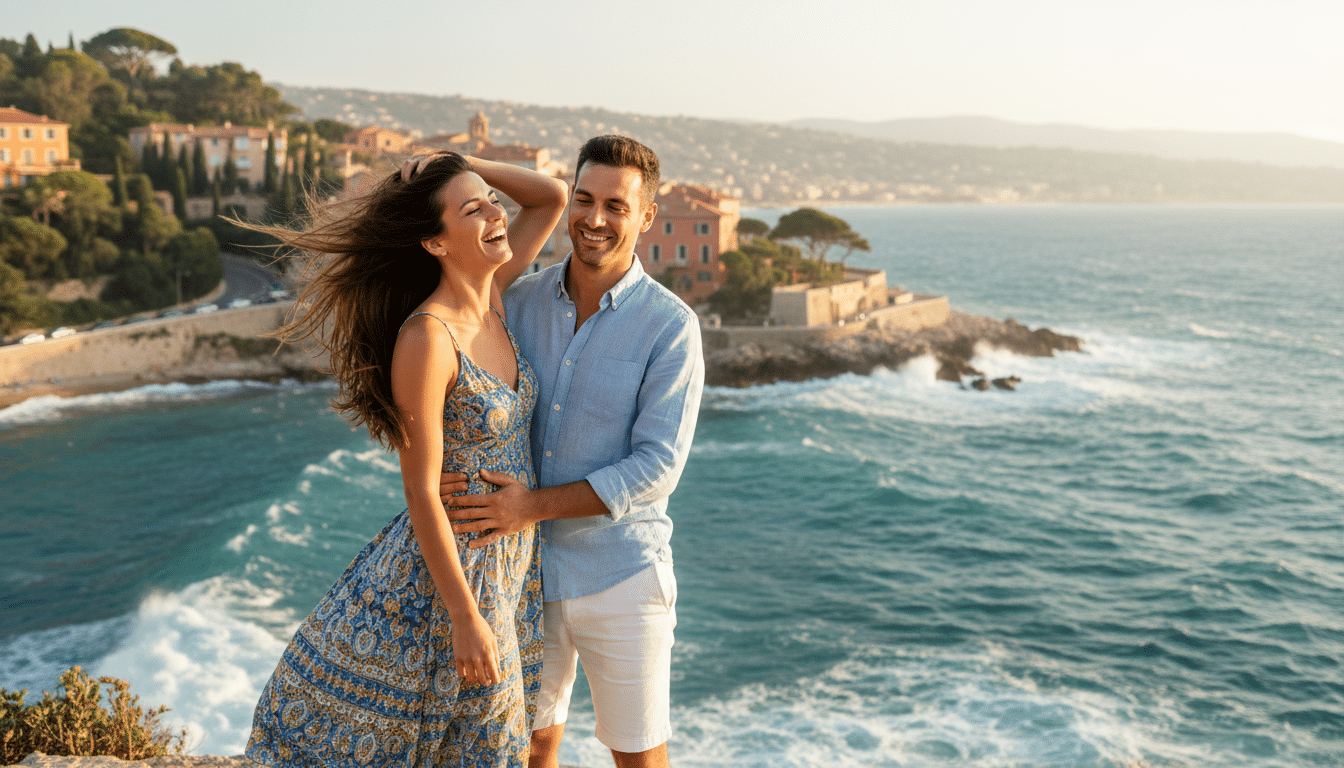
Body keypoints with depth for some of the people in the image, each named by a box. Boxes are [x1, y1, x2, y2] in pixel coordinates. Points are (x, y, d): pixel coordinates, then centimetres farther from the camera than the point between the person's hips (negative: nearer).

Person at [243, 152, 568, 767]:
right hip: (448, 563, -8)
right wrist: (464, 619, -21)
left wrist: (459, 164, -2)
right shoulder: (427, 337, -23)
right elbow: (421, 492, -22)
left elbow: (554, 196, 8)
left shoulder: (490, 297, -1)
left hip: (509, 559, 8)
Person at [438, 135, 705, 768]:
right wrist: (438, 469, -17)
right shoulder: (519, 301, 0)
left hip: (619, 577, -3)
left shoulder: (670, 326, -13)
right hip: (524, 570, 4)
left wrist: (533, 505, -23)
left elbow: (656, 468, -17)